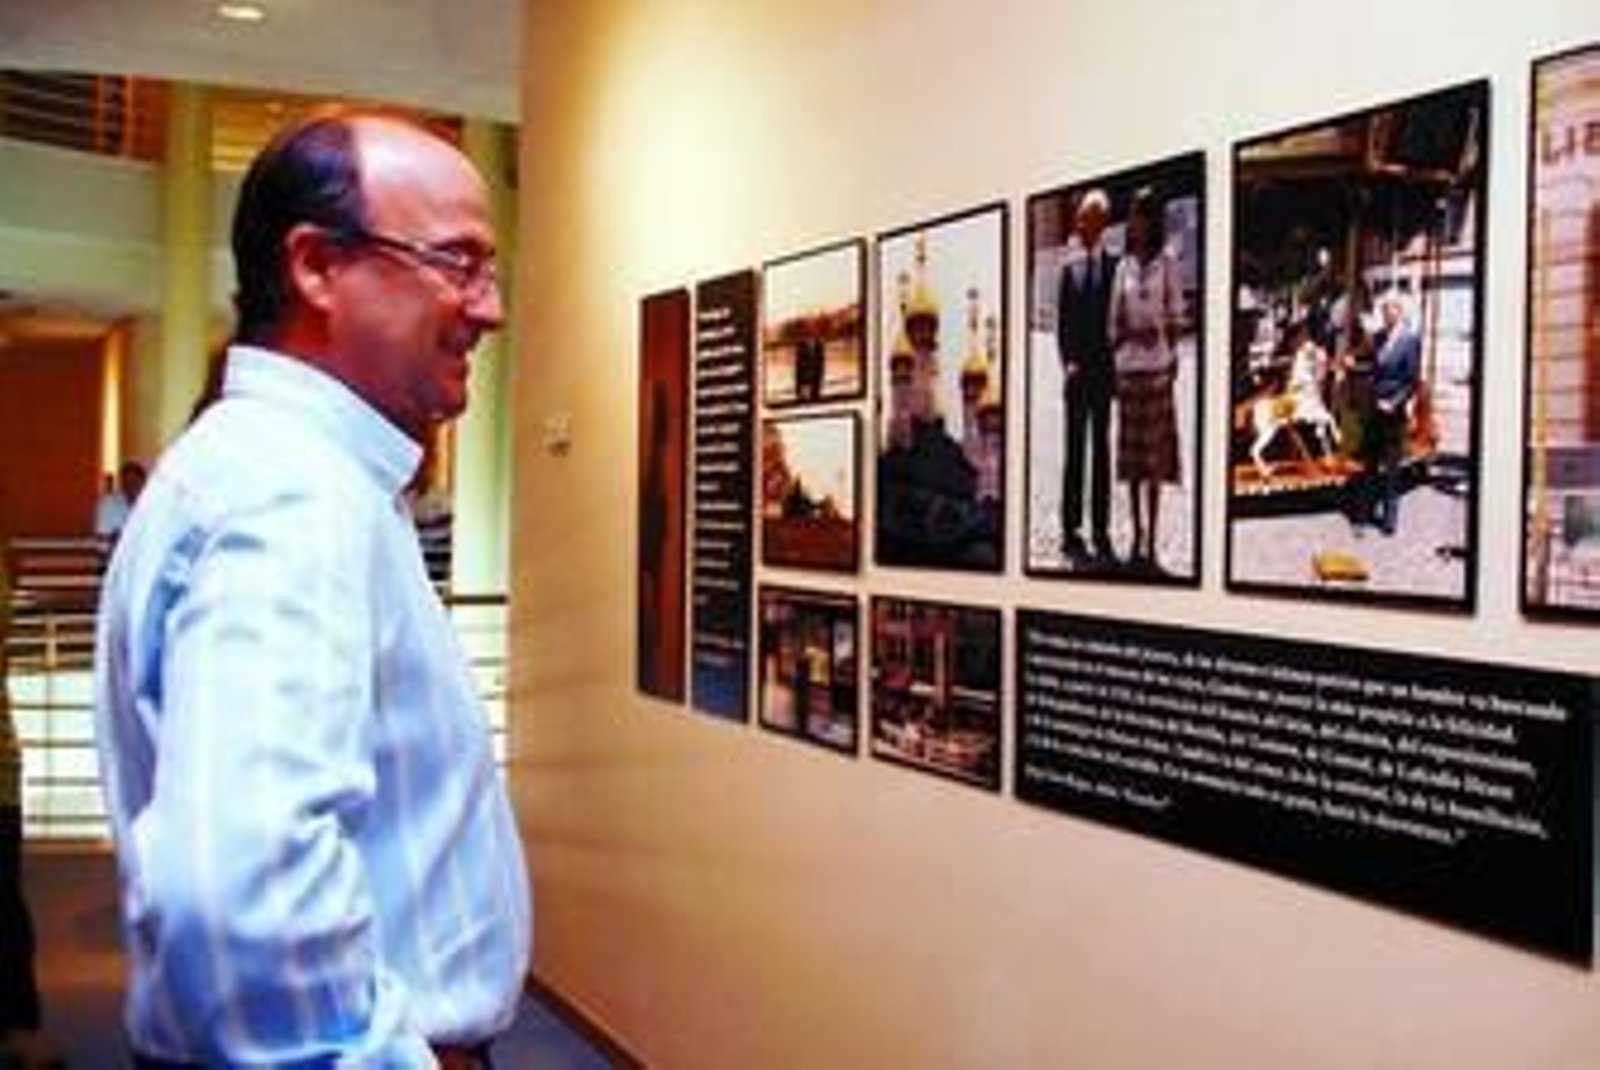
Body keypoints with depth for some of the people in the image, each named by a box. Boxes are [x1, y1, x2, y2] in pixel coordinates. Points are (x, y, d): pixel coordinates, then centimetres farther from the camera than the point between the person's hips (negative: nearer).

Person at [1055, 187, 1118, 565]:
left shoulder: (1114, 265, -1)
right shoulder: (1070, 268, 8)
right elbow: (1062, 323, 8)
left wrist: (1113, 364, -11)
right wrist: (1067, 362, -4)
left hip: (1104, 371, -2)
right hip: (1076, 372, 2)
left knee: (1102, 451, 5)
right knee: (1075, 450, 4)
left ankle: (1100, 531, 11)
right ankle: (1071, 529, 8)